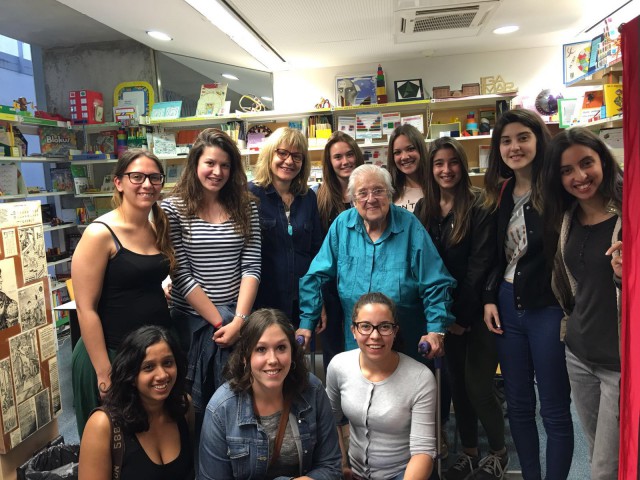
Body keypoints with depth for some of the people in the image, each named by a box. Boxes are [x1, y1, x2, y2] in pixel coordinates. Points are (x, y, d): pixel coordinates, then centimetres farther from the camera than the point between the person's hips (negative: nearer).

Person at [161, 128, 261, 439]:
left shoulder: (245, 208, 4)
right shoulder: (173, 209, -4)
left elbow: (251, 267, -1)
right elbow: (181, 275, -8)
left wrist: (238, 320, -12)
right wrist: (219, 322, -11)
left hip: (239, 319, 2)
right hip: (192, 320, -2)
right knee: (201, 405, 10)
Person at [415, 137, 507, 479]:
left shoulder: (479, 207, -11)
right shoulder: (423, 208, 5)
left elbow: (479, 265, -14)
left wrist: (461, 315, -14)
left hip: (476, 312, -4)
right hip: (445, 312, 5)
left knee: (478, 386, 0)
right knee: (457, 384, 13)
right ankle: (468, 452, 30)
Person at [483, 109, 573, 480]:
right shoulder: (501, 194, 9)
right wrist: (490, 298, 8)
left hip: (549, 308, -6)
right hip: (507, 305, 6)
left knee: (554, 409, 7)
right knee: (518, 405, 16)